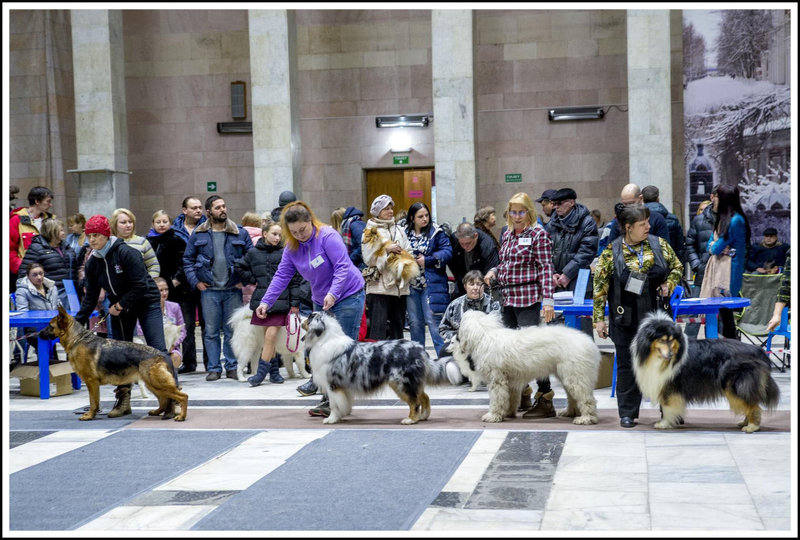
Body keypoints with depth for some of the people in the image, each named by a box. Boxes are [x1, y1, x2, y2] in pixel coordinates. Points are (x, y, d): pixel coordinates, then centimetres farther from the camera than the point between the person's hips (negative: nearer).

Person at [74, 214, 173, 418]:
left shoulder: (126, 253, -21)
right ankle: (123, 401, 6)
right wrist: (77, 322, -1)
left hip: (146, 302, -6)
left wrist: (120, 305, -19)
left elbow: (140, 285, -23)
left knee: (157, 350, -12)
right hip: (119, 307, 6)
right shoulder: (93, 263, -1)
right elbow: (90, 297, 5)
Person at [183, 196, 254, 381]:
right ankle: (214, 368, 10)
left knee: (232, 331, 5)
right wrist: (195, 282, 0)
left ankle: (232, 367, 14)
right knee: (211, 331, 3)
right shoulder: (198, 234, 4)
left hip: (233, 290, 0)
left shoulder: (240, 233, 4)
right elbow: (188, 259, 9)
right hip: (209, 290, 0)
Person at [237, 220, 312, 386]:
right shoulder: (253, 253, 7)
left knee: (271, 335, -10)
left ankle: (261, 372, -5)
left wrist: (295, 303, -2)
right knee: (268, 337, 5)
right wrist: (252, 280, 10)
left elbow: (295, 278, 1)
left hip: (280, 301, -3)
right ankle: (274, 370, 14)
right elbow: (240, 267, 23)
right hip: (261, 300, 3)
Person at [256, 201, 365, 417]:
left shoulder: (328, 236, -18)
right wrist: (266, 302, -5)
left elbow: (342, 267, -22)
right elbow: (282, 276, 3)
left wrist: (333, 293, -33)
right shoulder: (292, 247, 3)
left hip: (348, 297, -7)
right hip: (320, 301, 7)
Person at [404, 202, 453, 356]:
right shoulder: (405, 233, 7)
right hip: (411, 285, 4)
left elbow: (447, 252, -9)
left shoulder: (436, 232, -2)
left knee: (433, 320, -8)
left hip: (431, 284, -4)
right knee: (414, 323, 11)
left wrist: (427, 260, -13)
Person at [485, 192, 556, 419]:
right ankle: (522, 394, 24)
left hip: (528, 297, -8)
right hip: (508, 298, 8)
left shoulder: (538, 234, -5)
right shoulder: (507, 234, 16)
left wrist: (548, 299, -16)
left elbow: (546, 268, -9)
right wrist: (494, 271, 5)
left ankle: (545, 399, -5)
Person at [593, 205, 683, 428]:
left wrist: (669, 284, -3)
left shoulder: (659, 245, 2)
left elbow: (677, 266, 16)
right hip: (626, 320, -2)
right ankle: (627, 413, 16)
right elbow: (600, 285, -2)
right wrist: (599, 318, -4)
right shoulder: (612, 252, -5)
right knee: (627, 367, 5)